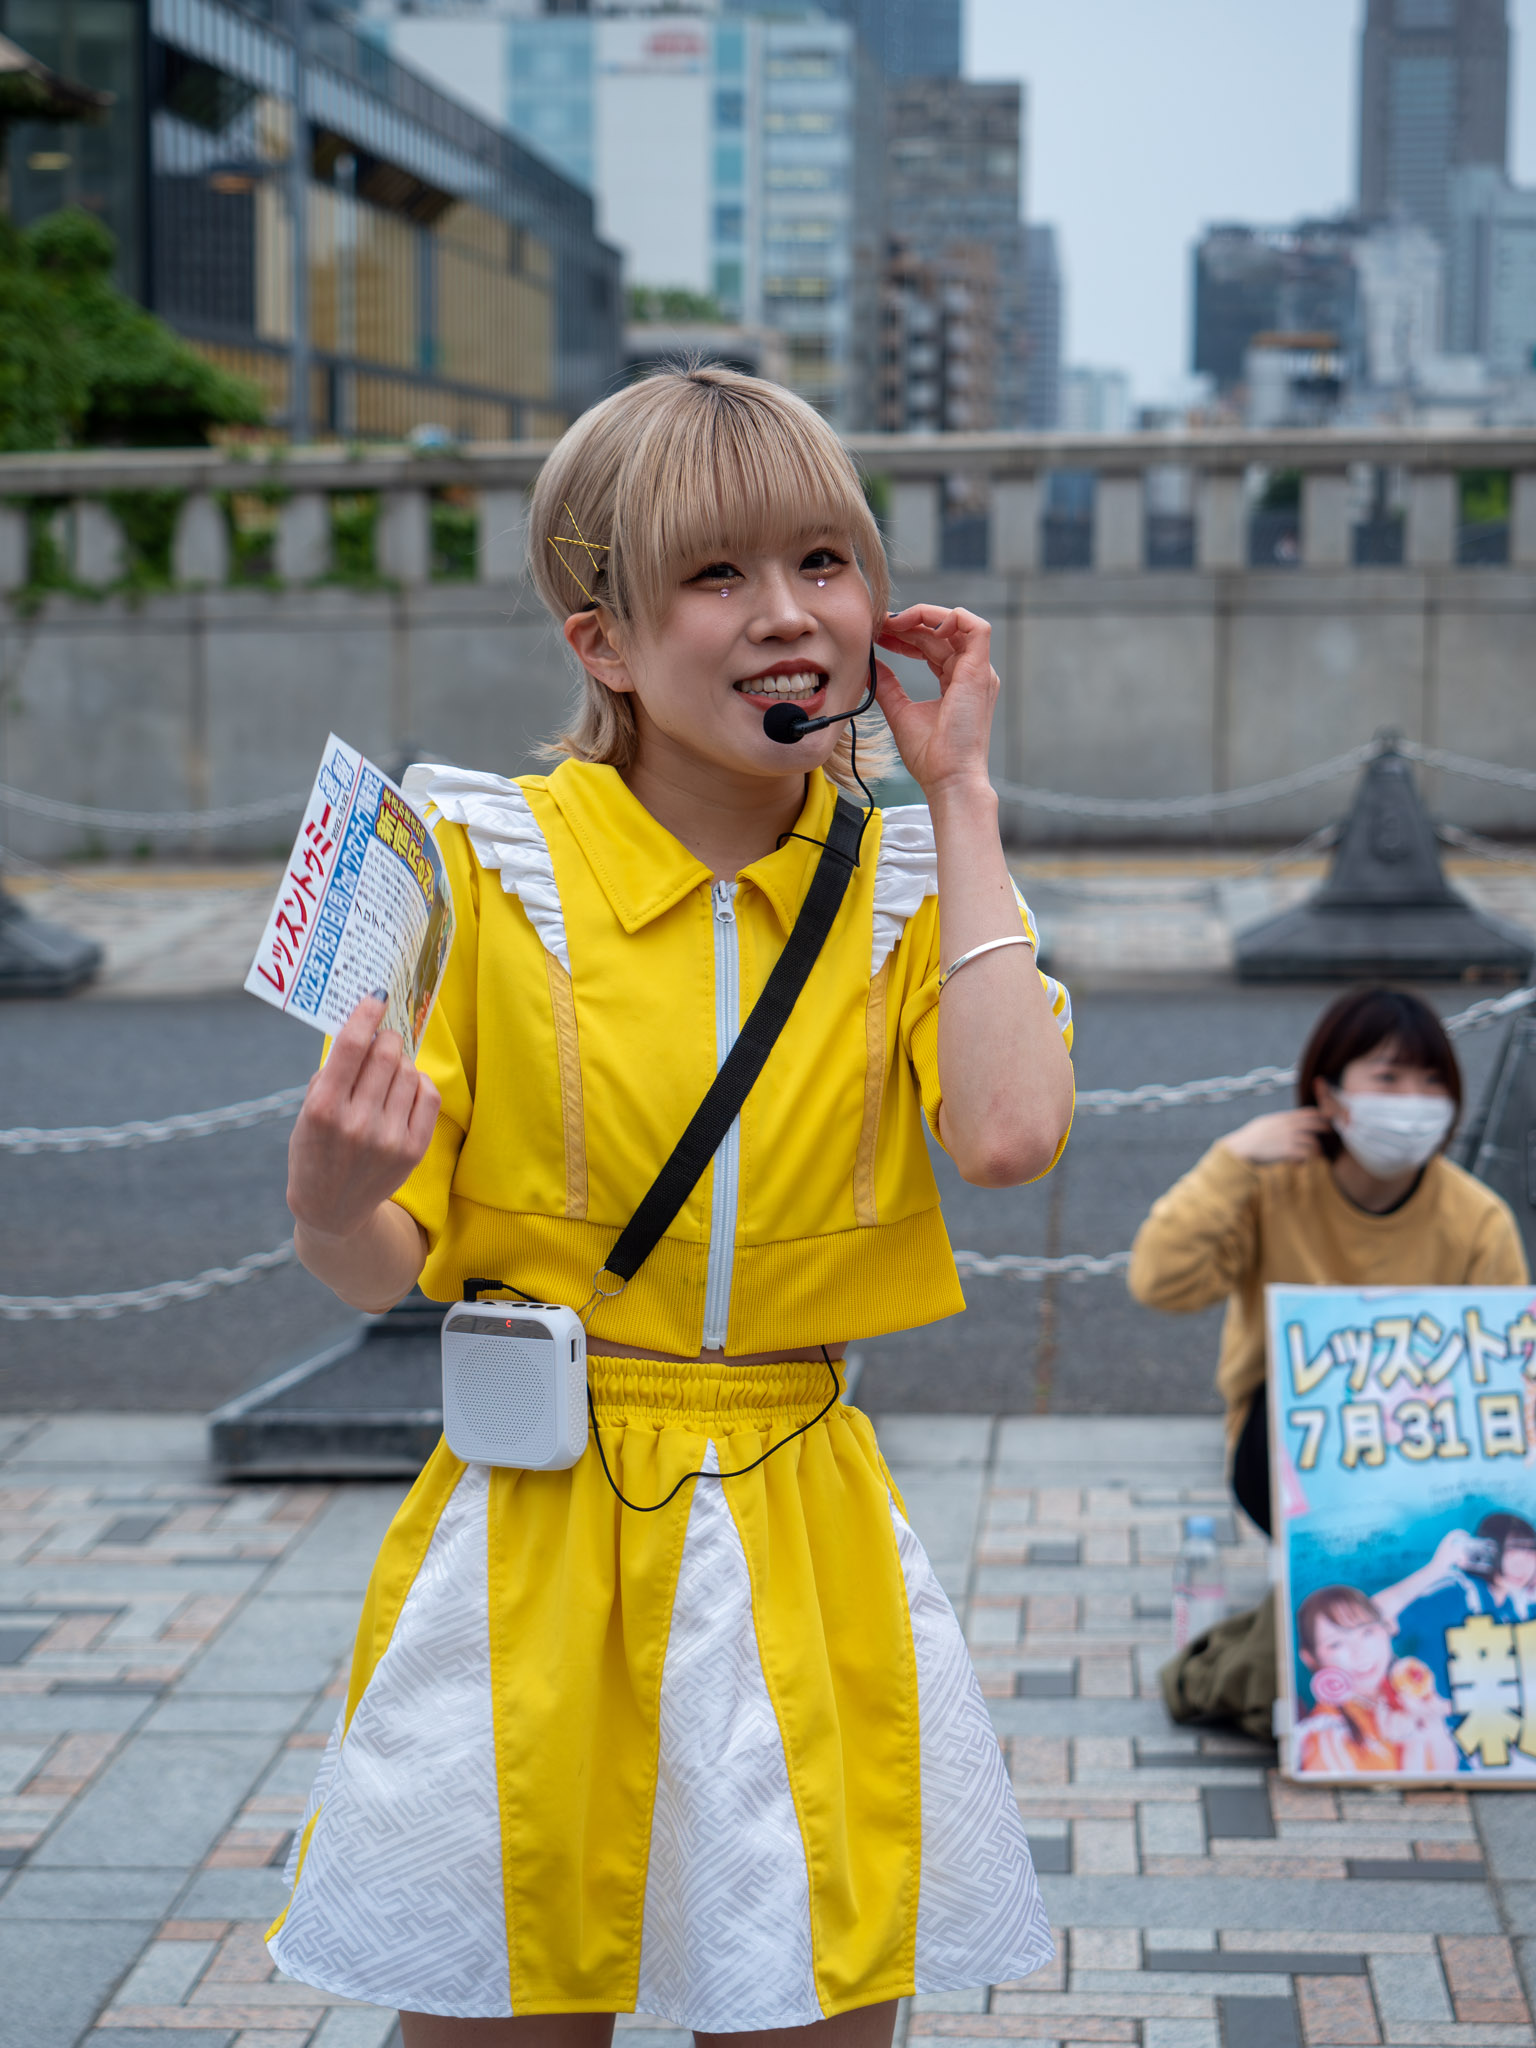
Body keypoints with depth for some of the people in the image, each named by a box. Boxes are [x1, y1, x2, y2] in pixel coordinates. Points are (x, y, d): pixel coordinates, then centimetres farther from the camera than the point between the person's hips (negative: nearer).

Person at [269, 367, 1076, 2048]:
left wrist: (959, 795, -9)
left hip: (803, 1552, 2)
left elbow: (1012, 1136, -18)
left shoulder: (912, 883, 3)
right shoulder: (482, 860, -5)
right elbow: (376, 1264, -4)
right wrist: (329, 1202, -28)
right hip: (532, 1547, -1)